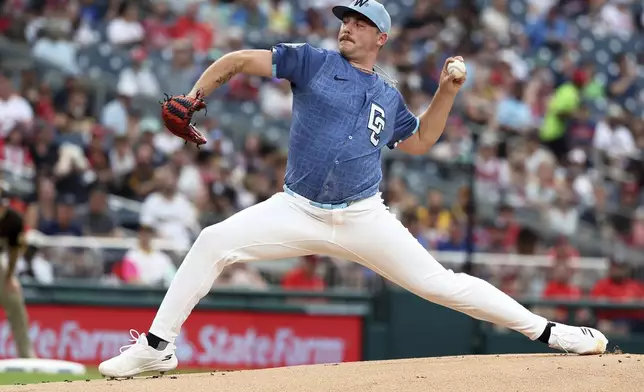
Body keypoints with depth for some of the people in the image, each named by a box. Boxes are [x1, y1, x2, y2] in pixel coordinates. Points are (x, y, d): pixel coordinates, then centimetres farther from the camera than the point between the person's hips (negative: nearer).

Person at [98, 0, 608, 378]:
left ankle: (546, 331, 0)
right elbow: (241, 60, -3)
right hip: (297, 211, -1)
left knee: (439, 283, -7)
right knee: (214, 242, -18)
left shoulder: (388, 96, 12)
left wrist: (447, 91, 14)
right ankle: (156, 347, -9)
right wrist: (192, 98, -16)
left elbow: (419, 142, 25)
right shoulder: (313, 63, 3)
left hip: (364, 219, 1)